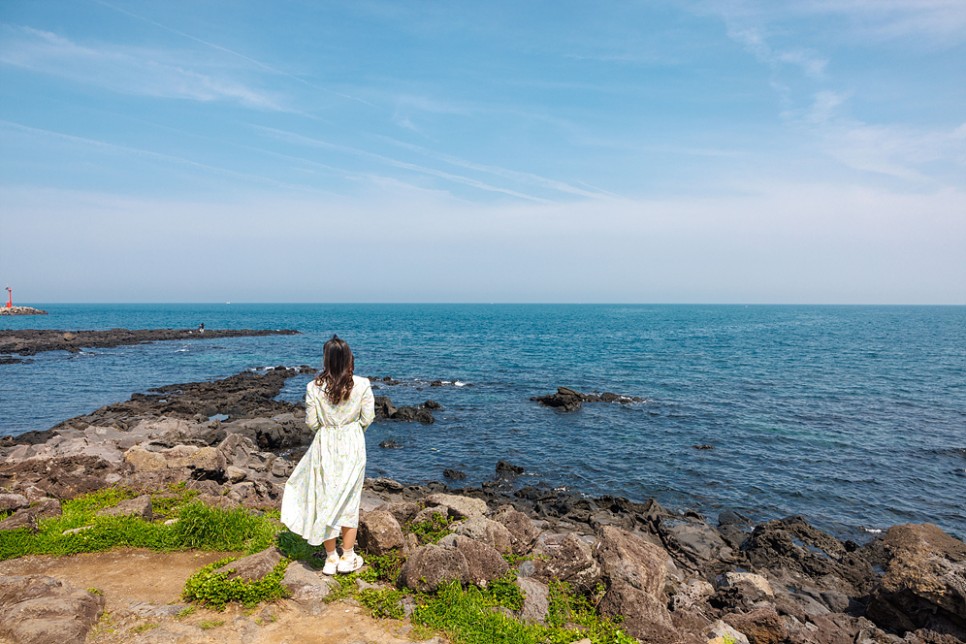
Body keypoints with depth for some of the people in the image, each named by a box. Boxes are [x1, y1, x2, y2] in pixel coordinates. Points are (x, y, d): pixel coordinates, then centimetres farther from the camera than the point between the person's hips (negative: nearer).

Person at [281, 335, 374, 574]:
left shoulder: (314, 387, -13)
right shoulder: (362, 385, -13)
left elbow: (311, 422, -6)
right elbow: (367, 418, -6)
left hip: (325, 447, 0)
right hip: (353, 447, 0)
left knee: (324, 499, 14)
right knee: (349, 499, 15)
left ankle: (331, 558, 23)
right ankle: (348, 557, 22)